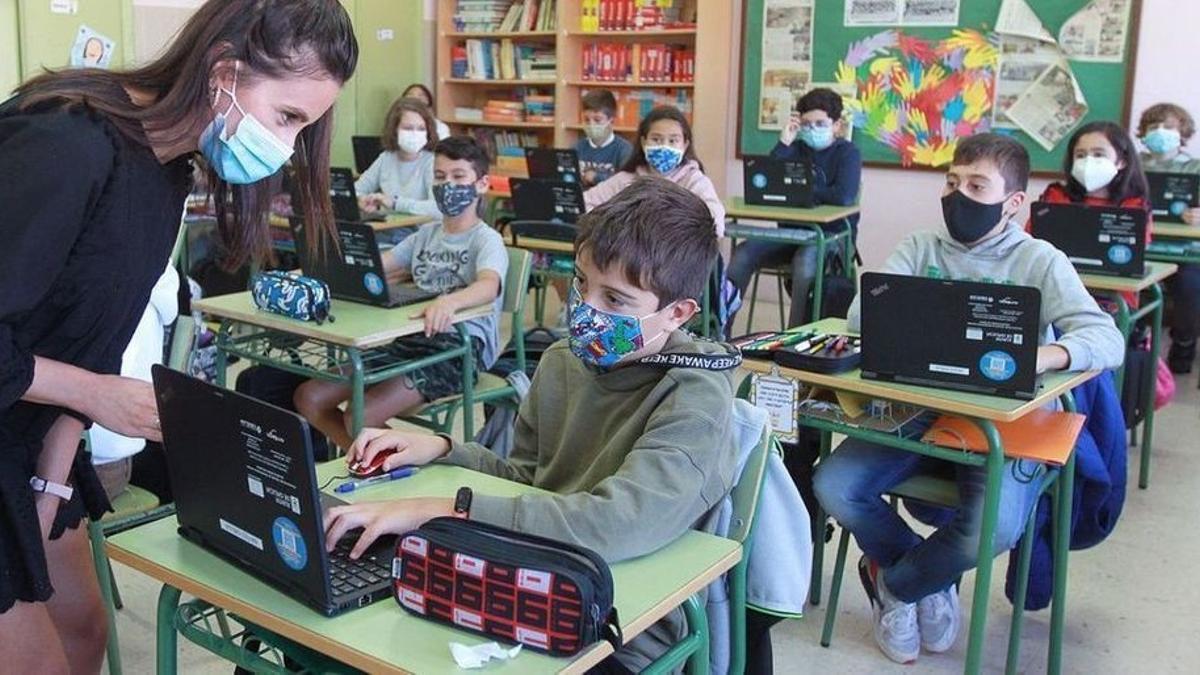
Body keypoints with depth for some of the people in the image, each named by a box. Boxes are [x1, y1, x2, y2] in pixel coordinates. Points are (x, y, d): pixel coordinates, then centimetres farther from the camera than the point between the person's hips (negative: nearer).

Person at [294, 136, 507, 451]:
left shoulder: (487, 240, -4)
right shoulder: (426, 234, 20)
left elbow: (489, 285, -26)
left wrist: (450, 301, -48)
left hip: (460, 347, -7)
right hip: (410, 340, 8)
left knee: (360, 419, -24)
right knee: (308, 398, -4)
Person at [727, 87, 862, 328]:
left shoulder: (848, 152, -3)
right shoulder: (796, 148, 12)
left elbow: (844, 197, -23)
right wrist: (783, 143, -9)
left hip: (832, 234, -5)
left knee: (805, 260, -37)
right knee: (743, 255, -17)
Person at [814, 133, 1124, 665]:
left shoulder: (1040, 261, -1)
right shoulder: (920, 249, 8)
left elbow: (1107, 339, -13)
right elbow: (862, 314, -5)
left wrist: (1044, 355, -36)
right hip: (921, 408, 3)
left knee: (992, 531, -29)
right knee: (834, 485, -18)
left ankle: (893, 582, 6)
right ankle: (929, 580, 11)